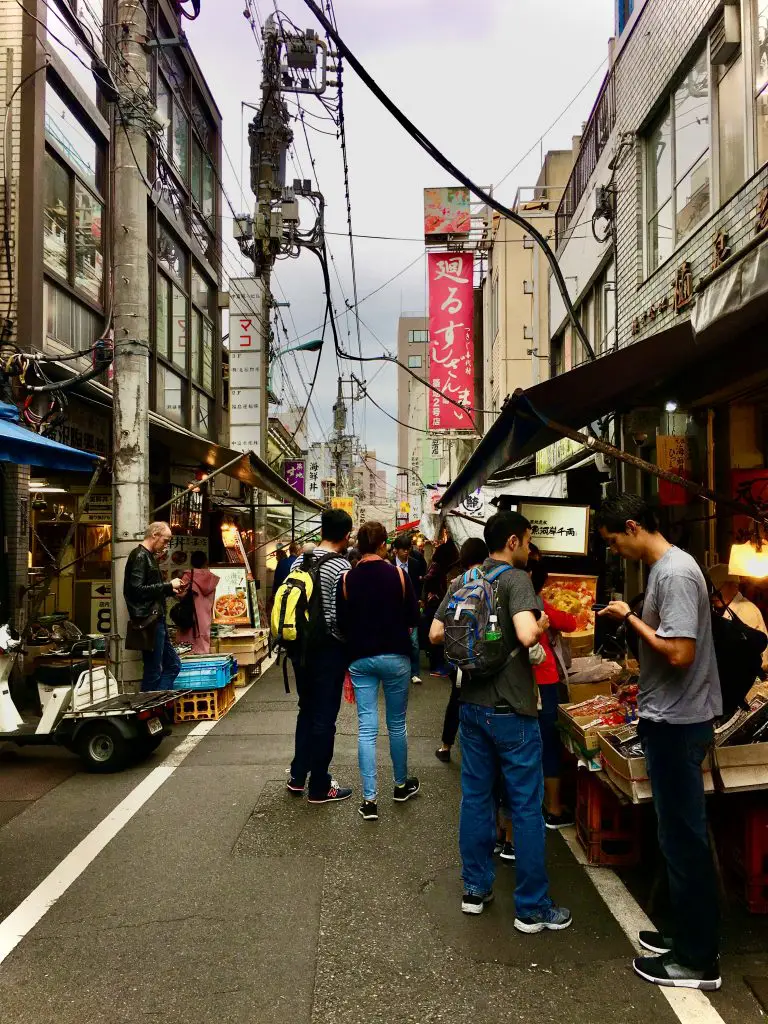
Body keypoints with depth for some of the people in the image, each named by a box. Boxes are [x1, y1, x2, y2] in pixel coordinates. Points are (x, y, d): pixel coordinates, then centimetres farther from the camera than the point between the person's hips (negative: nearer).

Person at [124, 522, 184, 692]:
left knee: (173, 665, 14)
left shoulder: (149, 557, 18)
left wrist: (171, 590, 11)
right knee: (153, 672, -4)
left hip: (157, 621, 10)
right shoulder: (139, 556, -12)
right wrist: (168, 585, -15)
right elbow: (137, 590, -22)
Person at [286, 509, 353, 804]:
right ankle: (319, 787, 15)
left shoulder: (299, 561, 4)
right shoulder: (341, 567, -16)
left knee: (306, 711, 21)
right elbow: (339, 617, -20)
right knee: (324, 718, 4)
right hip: (328, 649, -7)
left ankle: (297, 776, 30)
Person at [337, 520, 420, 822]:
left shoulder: (347, 580, -5)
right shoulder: (398, 574, -8)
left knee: (366, 729, 4)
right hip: (395, 656, -1)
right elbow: (413, 618, -1)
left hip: (360, 659, 1)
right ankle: (401, 784, 30)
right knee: (397, 724, 14)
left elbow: (341, 624, 2)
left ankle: (369, 799, 4)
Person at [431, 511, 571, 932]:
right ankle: (532, 909, 15)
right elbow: (526, 635, -30)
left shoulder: (462, 582, 5)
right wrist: (541, 624, -9)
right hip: (511, 710, -7)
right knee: (526, 808, 4)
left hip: (472, 705, 7)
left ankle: (475, 889, 28)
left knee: (475, 797, 16)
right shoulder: (516, 580, -16)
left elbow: (436, 634, 7)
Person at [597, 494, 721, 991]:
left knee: (684, 839, 1)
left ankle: (698, 961, 15)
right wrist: (631, 618, 5)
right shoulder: (666, 567, 10)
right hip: (672, 718, 10)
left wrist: (631, 618, -16)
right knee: (680, 834, 19)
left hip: (677, 722, -10)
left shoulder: (675, 573, -21)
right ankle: (690, 935, 33)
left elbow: (679, 653, -25)